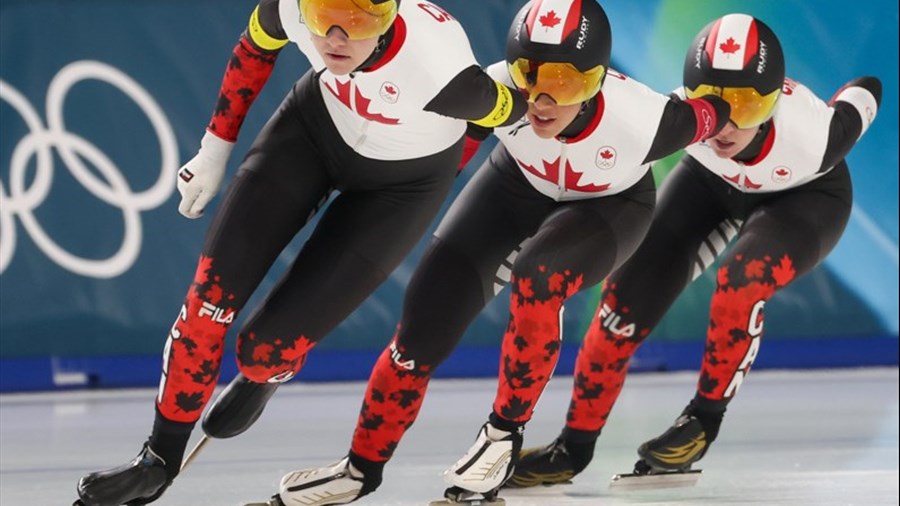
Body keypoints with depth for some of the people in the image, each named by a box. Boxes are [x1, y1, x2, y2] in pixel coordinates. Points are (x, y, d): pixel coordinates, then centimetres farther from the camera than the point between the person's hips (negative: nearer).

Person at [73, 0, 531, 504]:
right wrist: (215, 150, 4)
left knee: (270, 347, -6)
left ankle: (259, 381, 33)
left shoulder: (440, 69, -41)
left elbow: (508, 107, -17)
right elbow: (255, 47, -3)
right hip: (319, 121, 3)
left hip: (400, 182, -3)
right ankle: (160, 459, 13)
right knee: (214, 291, -7)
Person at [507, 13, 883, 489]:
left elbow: (867, 92, -18)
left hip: (807, 195, -3)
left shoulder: (811, 134, -39)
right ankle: (576, 445, 8)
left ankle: (704, 418, -7)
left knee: (739, 282, -30)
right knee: (631, 289, -7)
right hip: (713, 182, 3)